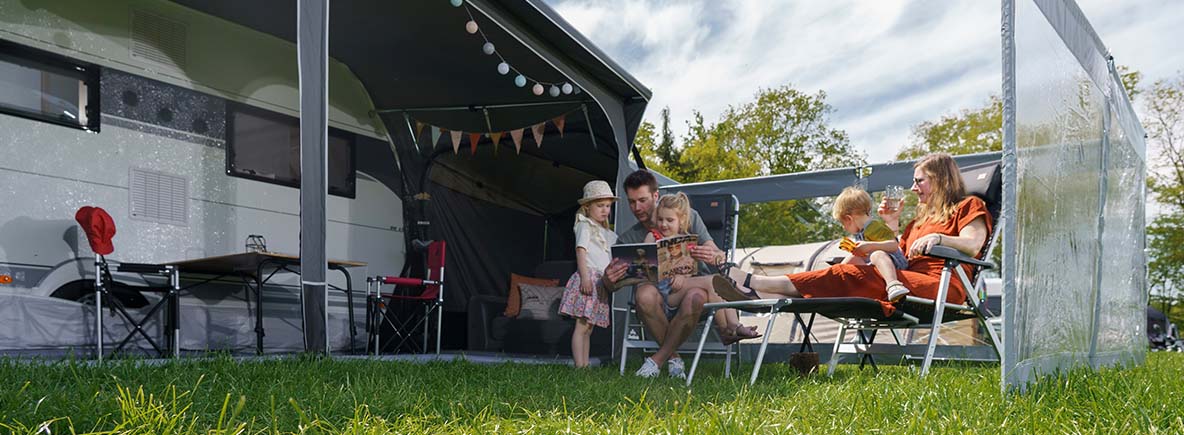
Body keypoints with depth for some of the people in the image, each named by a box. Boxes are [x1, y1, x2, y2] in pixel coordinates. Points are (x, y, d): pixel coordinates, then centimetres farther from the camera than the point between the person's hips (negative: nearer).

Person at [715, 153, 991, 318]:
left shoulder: (969, 207, 17)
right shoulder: (920, 220, 36)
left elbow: (972, 246, -4)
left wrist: (938, 238, -21)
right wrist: (892, 226, 17)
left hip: (943, 287, -7)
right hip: (910, 286, 7)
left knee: (857, 276, -28)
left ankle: (758, 283, -38)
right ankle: (760, 295, -38)